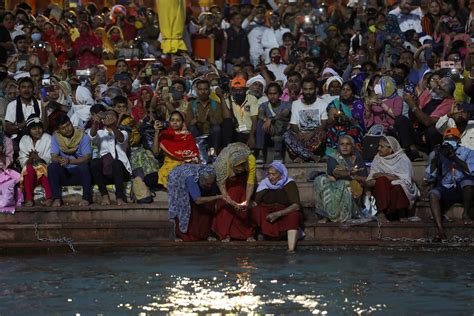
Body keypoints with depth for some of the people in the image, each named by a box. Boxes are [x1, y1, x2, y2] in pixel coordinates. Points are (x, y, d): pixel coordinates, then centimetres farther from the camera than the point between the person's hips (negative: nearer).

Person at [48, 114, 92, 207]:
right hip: (64, 174, 2)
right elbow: (53, 157, -7)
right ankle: (56, 198, -26)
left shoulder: (83, 136, -4)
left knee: (84, 166, -34)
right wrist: (60, 160, -33)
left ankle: (86, 198, -27)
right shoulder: (56, 138, 3)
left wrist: (70, 161, -31)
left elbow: (87, 158, -15)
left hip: (80, 172, -2)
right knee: (51, 167, -25)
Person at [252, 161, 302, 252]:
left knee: (294, 215, -36)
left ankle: (291, 249, -48)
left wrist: (278, 214, -31)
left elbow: (296, 206, -19)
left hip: (284, 214, -2)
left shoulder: (289, 184, -9)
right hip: (266, 214, 2)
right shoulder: (264, 183, 1)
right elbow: (255, 202, -5)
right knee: (254, 210, -26)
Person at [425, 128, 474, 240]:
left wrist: (455, 159, -20)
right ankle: (440, 231, -42)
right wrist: (435, 158, -10)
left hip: (463, 190, -2)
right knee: (433, 194, -31)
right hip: (445, 190, 2)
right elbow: (429, 178, 2)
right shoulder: (436, 154, 10)